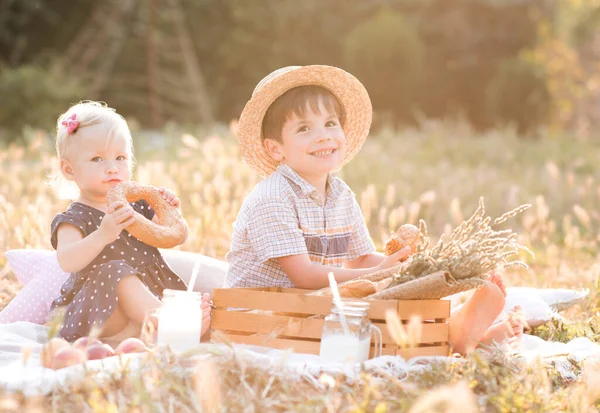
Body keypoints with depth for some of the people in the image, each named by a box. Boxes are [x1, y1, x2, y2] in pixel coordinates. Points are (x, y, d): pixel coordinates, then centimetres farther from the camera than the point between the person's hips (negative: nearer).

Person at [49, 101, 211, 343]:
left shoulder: (138, 204, 13)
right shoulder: (74, 219, -5)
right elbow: (67, 262, -25)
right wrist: (103, 235, -40)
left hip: (150, 295, 6)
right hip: (101, 310, -6)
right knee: (117, 272, -34)